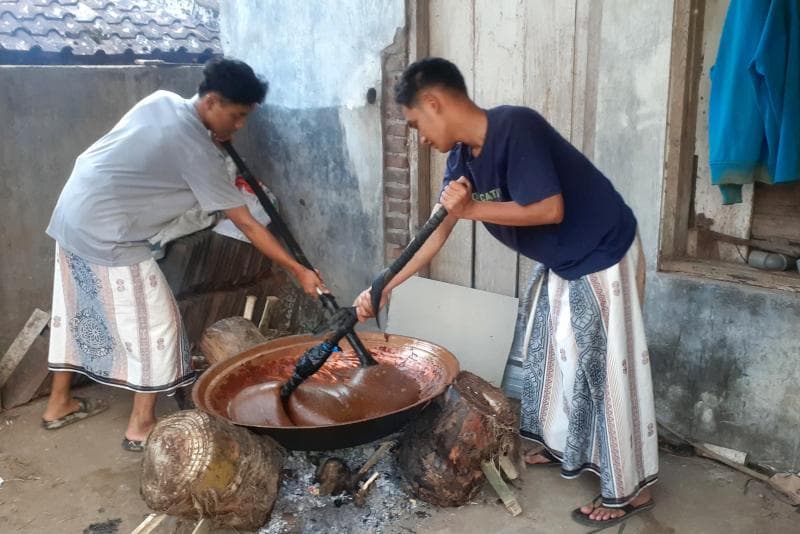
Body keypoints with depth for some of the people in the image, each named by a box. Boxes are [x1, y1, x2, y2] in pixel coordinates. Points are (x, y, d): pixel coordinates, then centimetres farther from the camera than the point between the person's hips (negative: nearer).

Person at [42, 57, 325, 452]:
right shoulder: (198, 151, -17)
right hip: (106, 233, -9)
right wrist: (299, 271, -11)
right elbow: (247, 225, -16)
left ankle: (59, 403, 37)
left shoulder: (162, 100, 5)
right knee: (153, 323, 1)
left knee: (76, 310, 22)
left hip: (72, 214, 10)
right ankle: (141, 426, 11)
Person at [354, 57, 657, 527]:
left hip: (602, 259, -9)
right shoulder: (463, 157, -1)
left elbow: (550, 209, -29)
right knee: (550, 352, 18)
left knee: (606, 368, -1)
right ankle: (561, 445, 39)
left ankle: (631, 487, 15)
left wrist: (471, 209, -23)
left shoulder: (515, 127, -27)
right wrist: (385, 287, 4)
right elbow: (438, 231, 4)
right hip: (560, 262, 9)